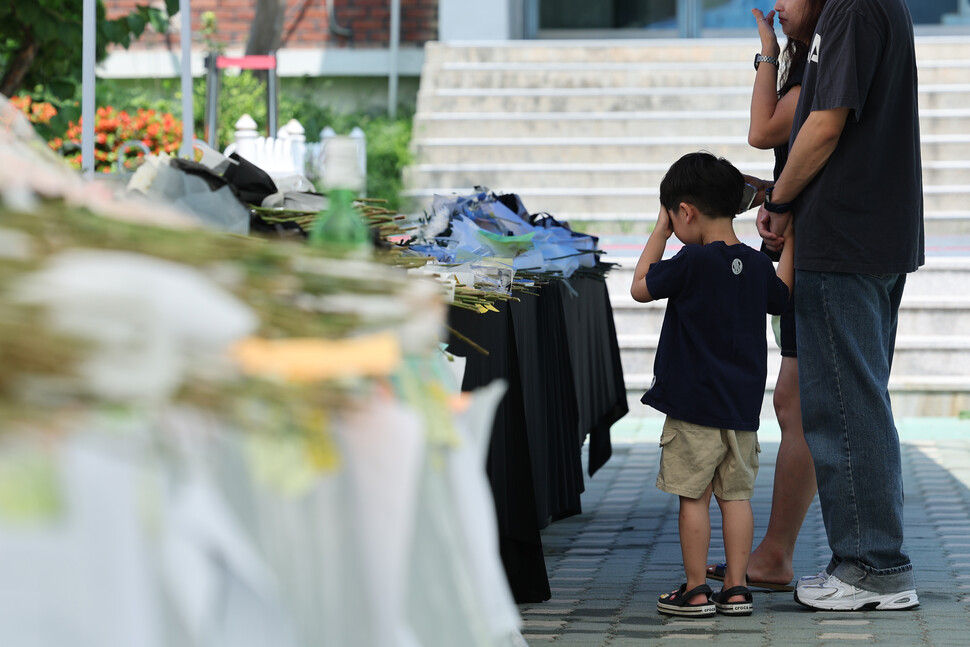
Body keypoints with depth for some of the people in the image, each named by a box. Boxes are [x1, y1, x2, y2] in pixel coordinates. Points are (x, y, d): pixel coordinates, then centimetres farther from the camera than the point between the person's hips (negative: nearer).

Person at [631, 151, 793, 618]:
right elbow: (781, 297, 23)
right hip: (743, 405, 6)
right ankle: (736, 588, 9)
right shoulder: (757, 265, 3)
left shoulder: (692, 262, -15)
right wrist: (789, 243, 30)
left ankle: (695, 591, 4)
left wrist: (659, 232, 5)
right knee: (736, 494, 9)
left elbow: (640, 288, -3)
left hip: (694, 405, -6)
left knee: (693, 497, 1)